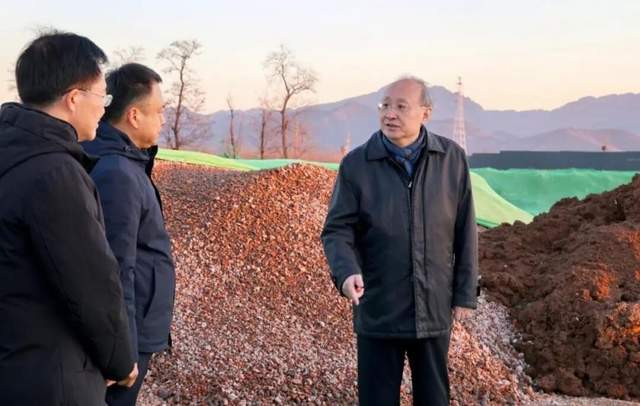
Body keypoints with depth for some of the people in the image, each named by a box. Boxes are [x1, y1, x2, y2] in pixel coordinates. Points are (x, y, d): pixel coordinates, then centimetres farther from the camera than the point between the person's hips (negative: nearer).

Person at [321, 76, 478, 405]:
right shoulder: (356, 164, -7)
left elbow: (464, 231, 2)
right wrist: (346, 273, -27)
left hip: (434, 310, 1)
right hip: (378, 310, -1)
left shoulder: (451, 159, -3)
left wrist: (465, 293, 2)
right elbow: (337, 230, -8)